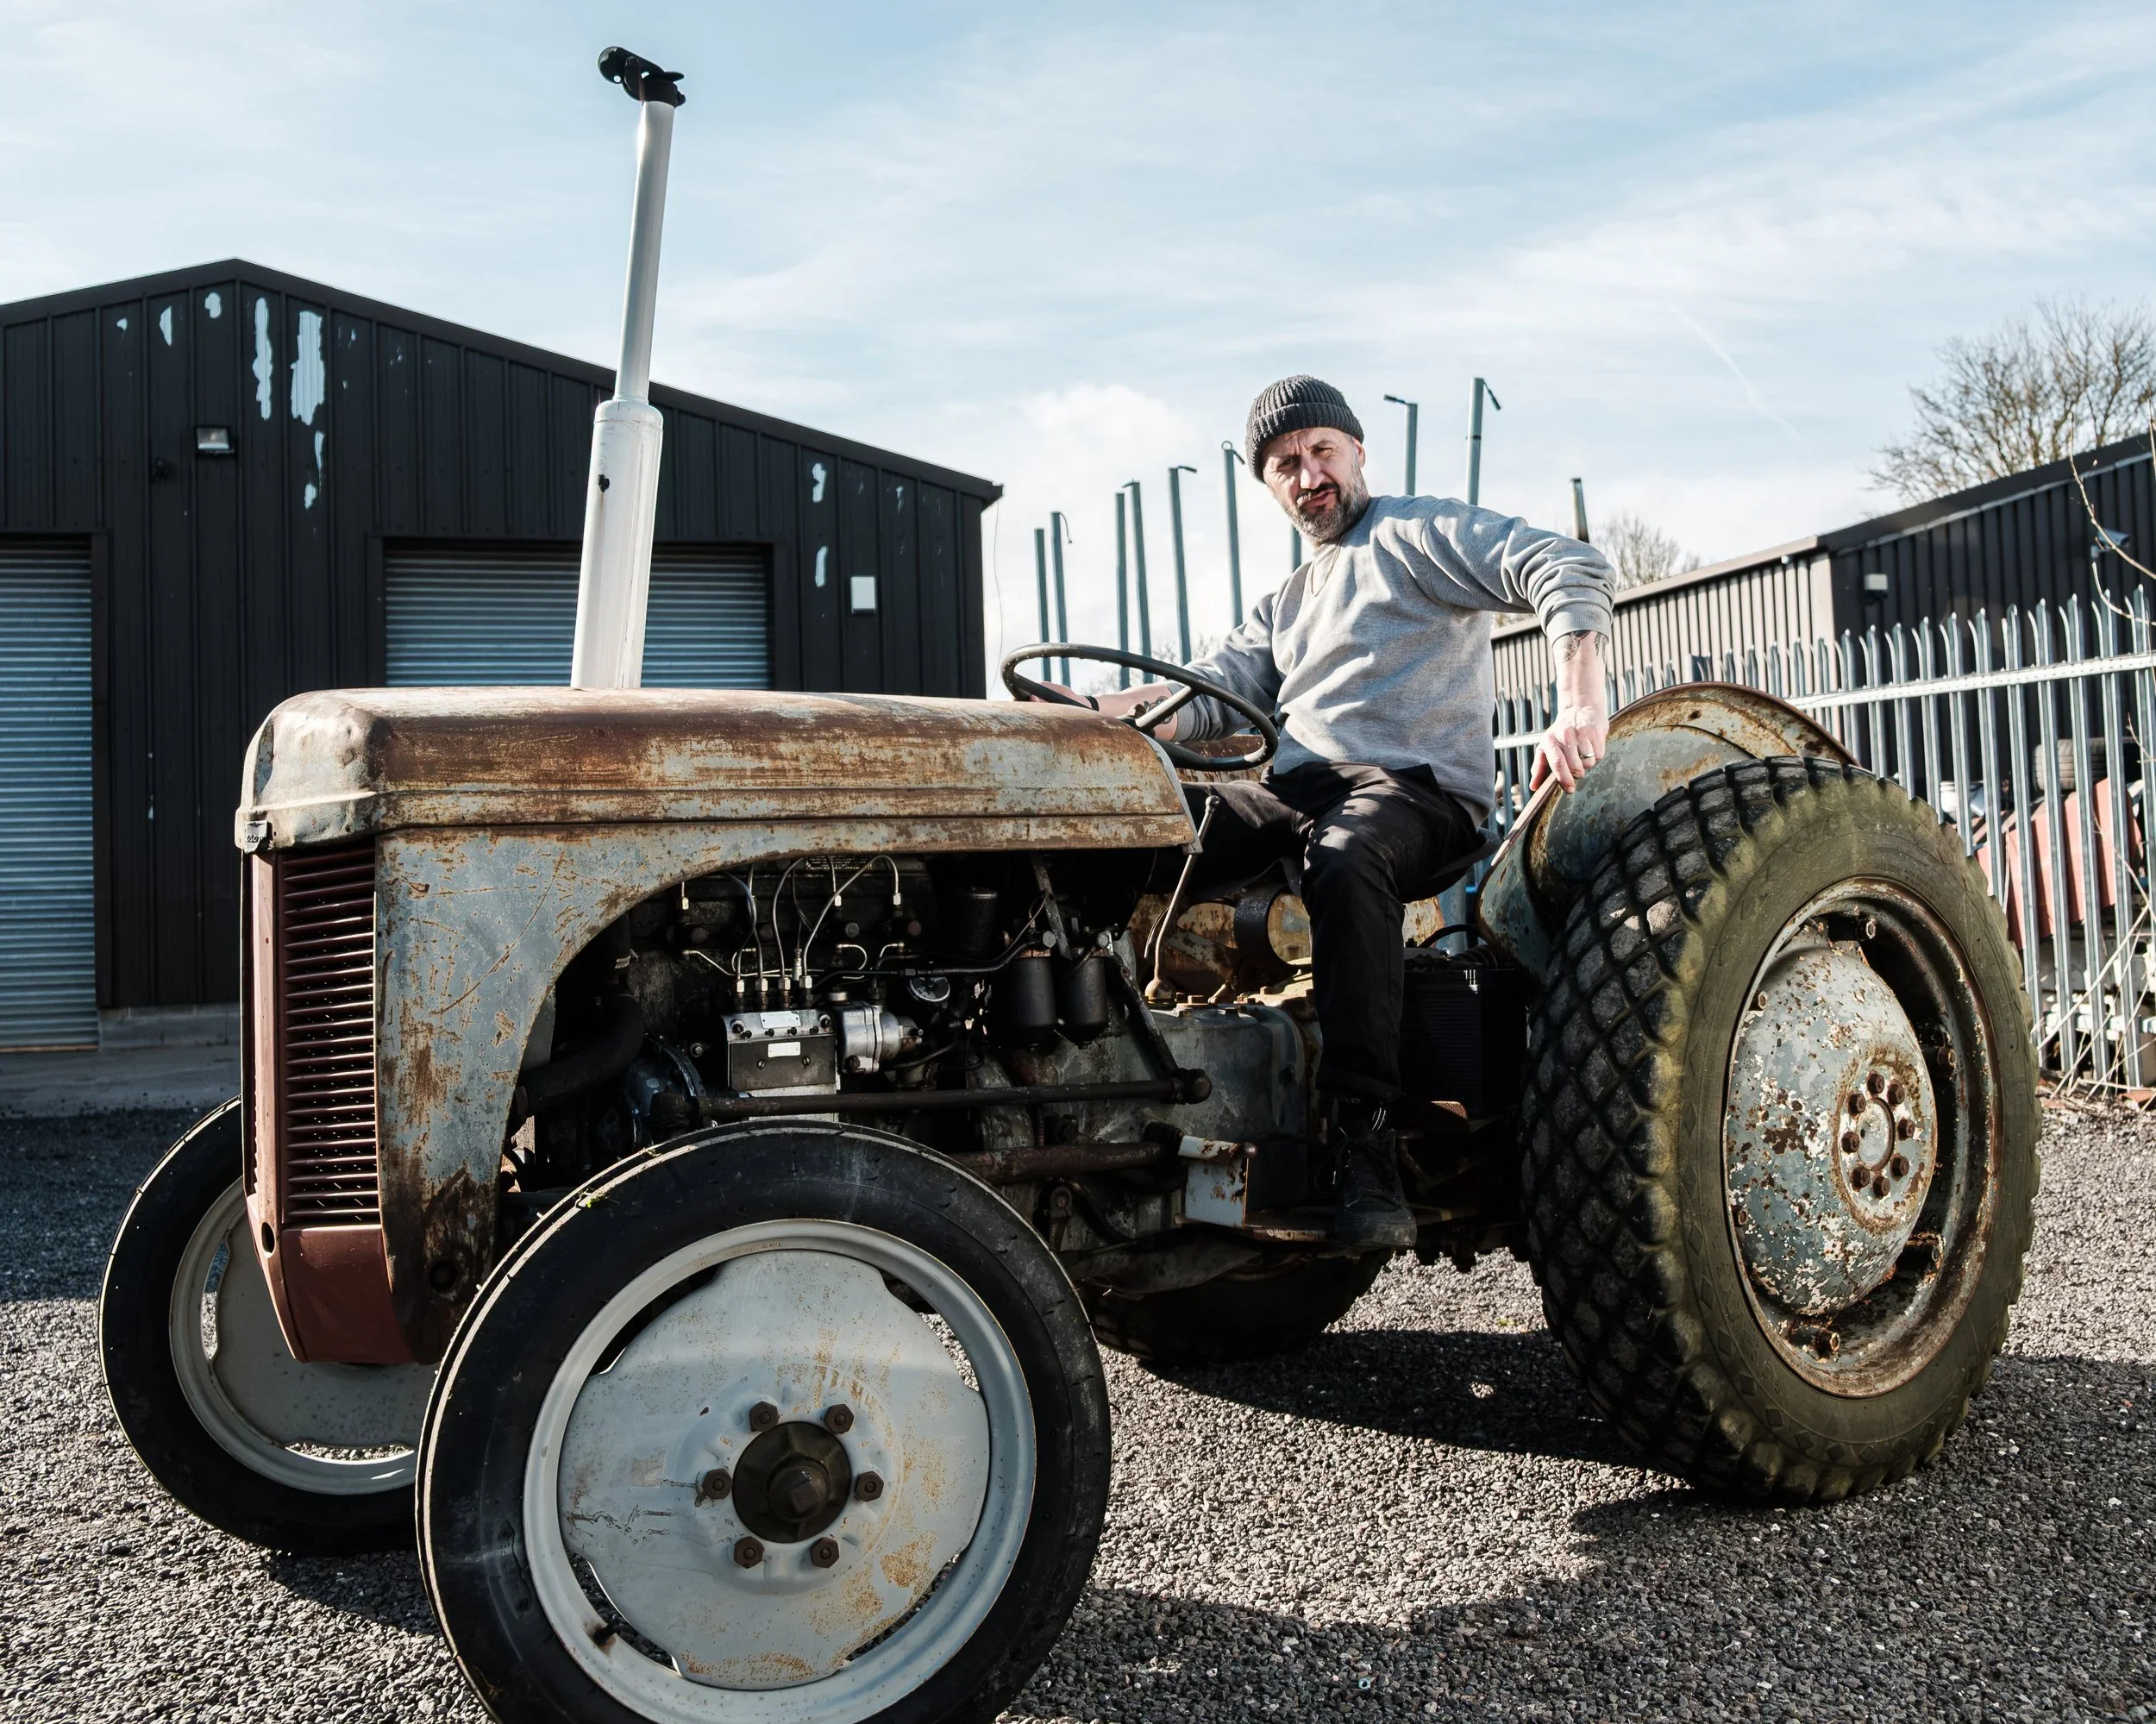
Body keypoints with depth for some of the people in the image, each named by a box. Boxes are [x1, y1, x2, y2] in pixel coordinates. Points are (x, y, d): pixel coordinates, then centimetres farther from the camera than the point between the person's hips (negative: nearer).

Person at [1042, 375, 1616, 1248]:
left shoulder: (1418, 533, 9)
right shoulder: (1284, 606, 30)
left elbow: (1570, 569, -5)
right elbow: (1209, 693, 13)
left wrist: (1580, 701, -23)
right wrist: (1091, 713, -7)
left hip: (1417, 791, -6)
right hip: (1292, 794, 6)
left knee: (1344, 857, -41)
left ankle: (1366, 1140, -39)